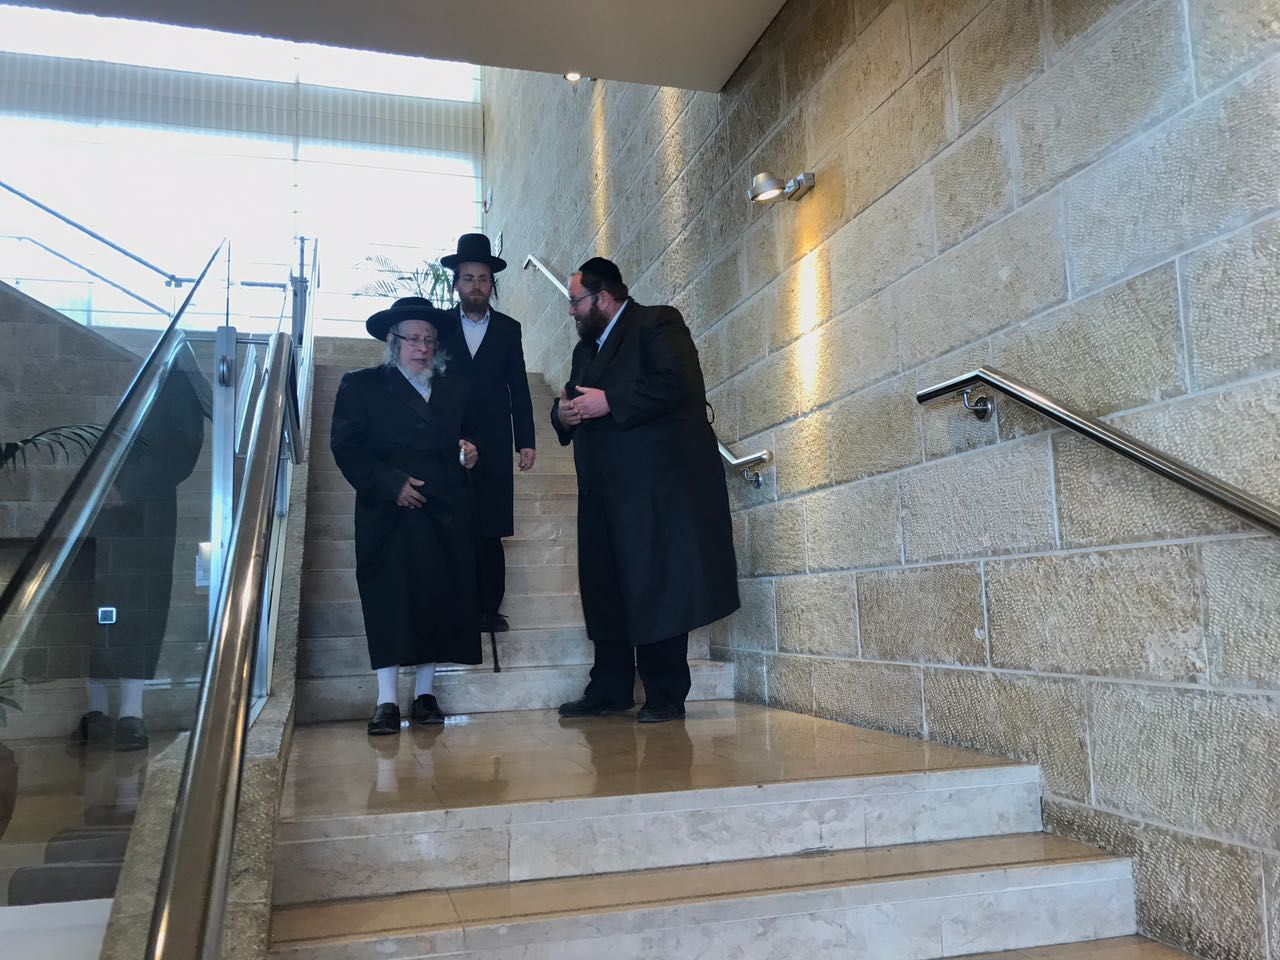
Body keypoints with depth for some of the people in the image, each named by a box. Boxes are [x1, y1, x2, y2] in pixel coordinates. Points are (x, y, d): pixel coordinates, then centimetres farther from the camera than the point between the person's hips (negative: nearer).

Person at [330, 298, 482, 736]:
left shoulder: (455, 390, 19)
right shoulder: (362, 385, 7)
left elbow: (463, 441, 23)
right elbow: (346, 445, -2)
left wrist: (468, 453, -1)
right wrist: (390, 484, -12)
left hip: (444, 517, 3)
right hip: (388, 514, -3)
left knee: (439, 599, 1)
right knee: (388, 602, -6)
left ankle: (424, 694, 12)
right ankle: (387, 702, -1)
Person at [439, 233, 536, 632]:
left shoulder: (509, 329, 11)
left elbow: (519, 389, 9)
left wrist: (526, 441, 3)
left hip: (493, 446, 1)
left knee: (490, 532, 0)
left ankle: (489, 608, 8)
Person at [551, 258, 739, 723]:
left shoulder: (657, 323, -3)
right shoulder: (586, 348, 24)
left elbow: (679, 383, -19)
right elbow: (569, 402, 23)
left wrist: (609, 402, -18)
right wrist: (564, 412, -1)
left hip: (656, 484, -8)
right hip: (606, 492, 8)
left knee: (657, 589, -3)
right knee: (604, 591, 10)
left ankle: (665, 696, 6)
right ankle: (609, 690, 20)